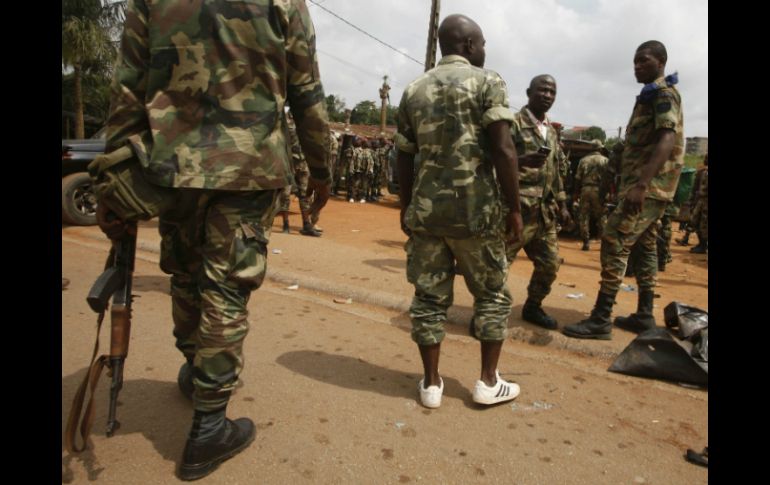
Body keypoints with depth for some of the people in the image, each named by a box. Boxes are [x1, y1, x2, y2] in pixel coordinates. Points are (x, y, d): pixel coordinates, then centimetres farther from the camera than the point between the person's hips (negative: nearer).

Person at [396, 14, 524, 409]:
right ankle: (488, 382, 18)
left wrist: (406, 208, 20)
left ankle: (431, 383, 17)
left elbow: (404, 158, 13)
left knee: (429, 296, 9)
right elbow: (503, 150, -11)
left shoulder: (414, 90, 13)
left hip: (426, 208, 4)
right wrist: (514, 208, -5)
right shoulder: (487, 81, -1)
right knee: (492, 294, 12)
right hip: (475, 208, -4)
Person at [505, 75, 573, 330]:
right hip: (517, 210, -8)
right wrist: (522, 161, -31)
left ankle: (533, 307, 32)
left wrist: (562, 204, 20)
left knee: (549, 263, 14)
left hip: (545, 212, 8)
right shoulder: (513, 123, -6)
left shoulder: (551, 131, 19)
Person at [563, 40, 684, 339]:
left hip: (649, 185, -11)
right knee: (645, 245, 12)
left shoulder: (664, 93, -9)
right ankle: (644, 314, 20)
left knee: (614, 243, -15)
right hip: (649, 184, 11)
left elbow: (667, 140, -24)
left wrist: (641, 184, -34)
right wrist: (635, 183, 25)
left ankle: (601, 319, -14)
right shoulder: (653, 95, 21)